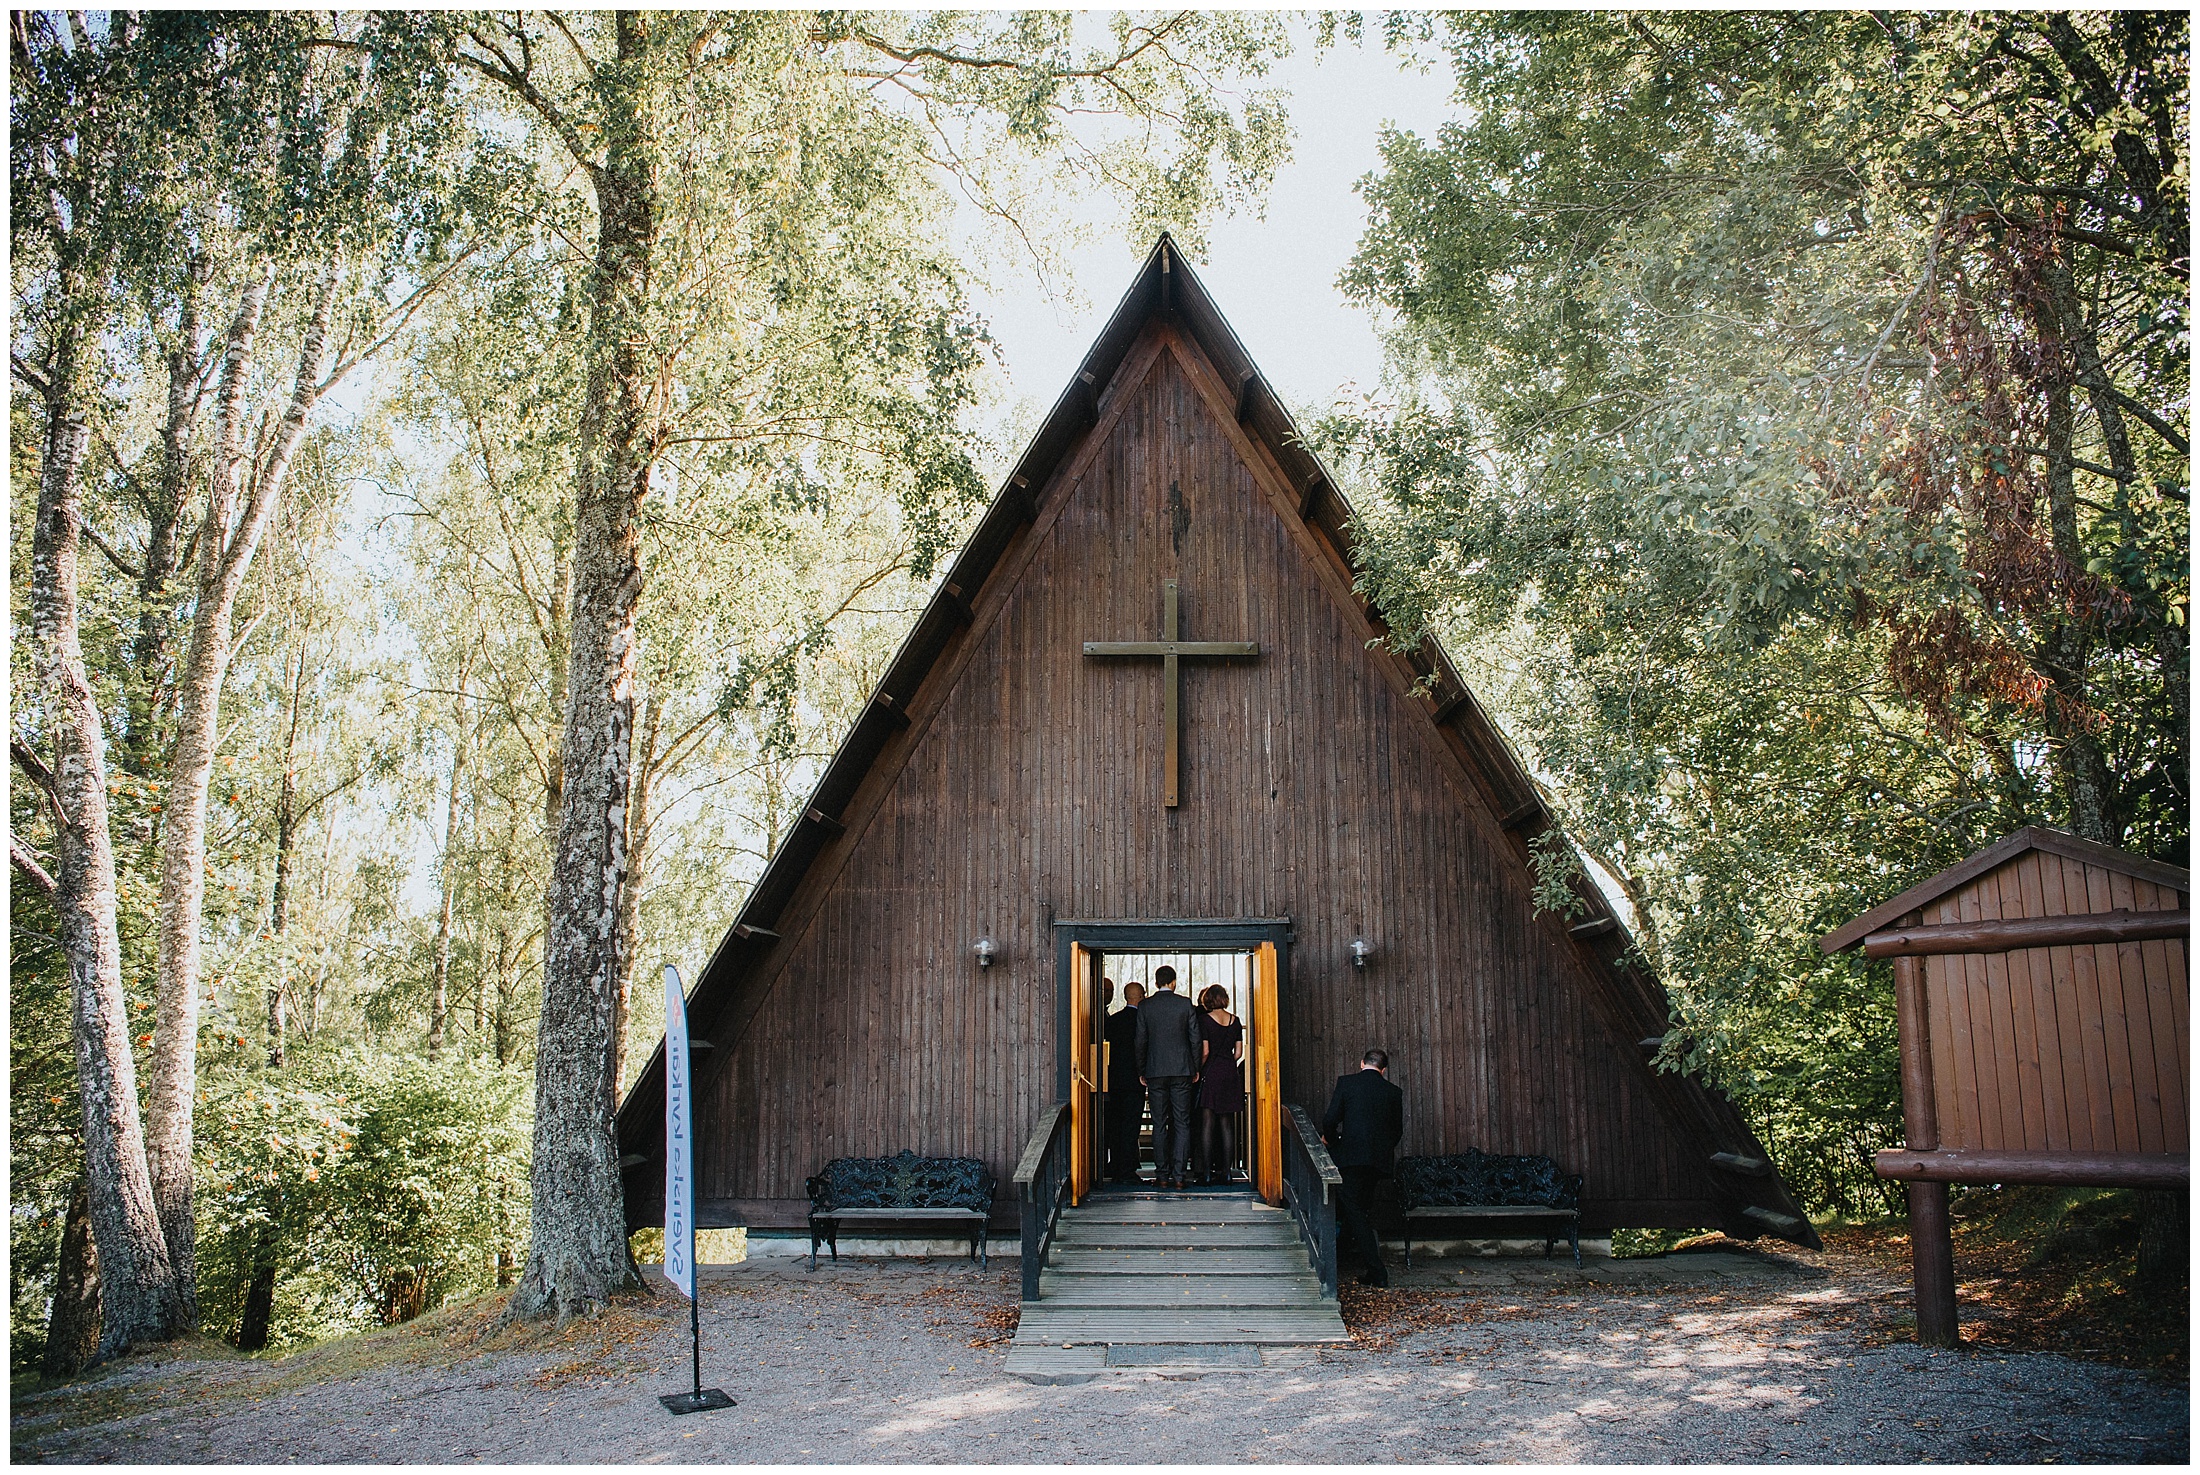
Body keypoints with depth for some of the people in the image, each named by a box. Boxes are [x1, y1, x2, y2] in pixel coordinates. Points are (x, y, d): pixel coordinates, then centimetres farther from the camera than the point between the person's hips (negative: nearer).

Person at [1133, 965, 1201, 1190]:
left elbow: (1141, 1041, 2)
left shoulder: (1145, 1006, 0)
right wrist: (1195, 1068, 9)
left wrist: (1142, 1072, 11)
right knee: (1182, 1123, 3)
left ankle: (1162, 1175, 5)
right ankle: (1179, 1174, 0)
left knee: (1159, 1124, 5)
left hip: (1155, 1071, 1)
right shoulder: (1185, 1003, -1)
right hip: (1182, 1070, 0)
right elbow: (1195, 1038, 1)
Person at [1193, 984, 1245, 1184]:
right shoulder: (1235, 1021, 7)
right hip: (1230, 1074, 4)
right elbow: (1238, 1052, 7)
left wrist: (1199, 1070, 4)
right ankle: (1226, 1171, 7)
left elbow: (1205, 1051, -10)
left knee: (1207, 1124, -1)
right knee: (1227, 1124, 8)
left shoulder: (1204, 1019, -7)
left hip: (1211, 1073, -4)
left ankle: (1206, 1172, -2)